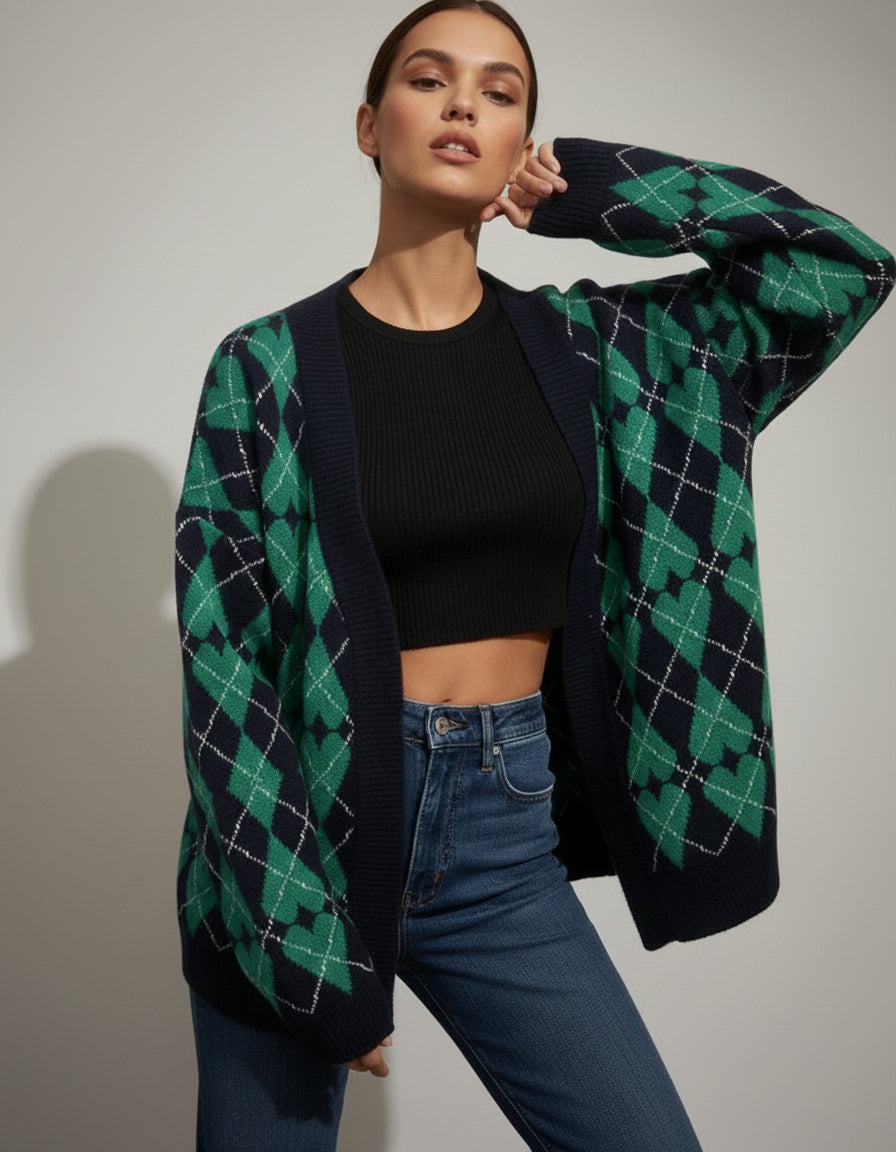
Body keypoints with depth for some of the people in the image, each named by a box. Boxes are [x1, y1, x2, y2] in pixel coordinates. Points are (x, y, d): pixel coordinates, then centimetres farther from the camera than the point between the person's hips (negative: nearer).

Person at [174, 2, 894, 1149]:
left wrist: (586, 190, 1)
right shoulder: (270, 363, -5)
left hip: (506, 838, 3)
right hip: (307, 820, -2)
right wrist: (296, 929, -13)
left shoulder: (584, 346, 4)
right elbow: (224, 651, -8)